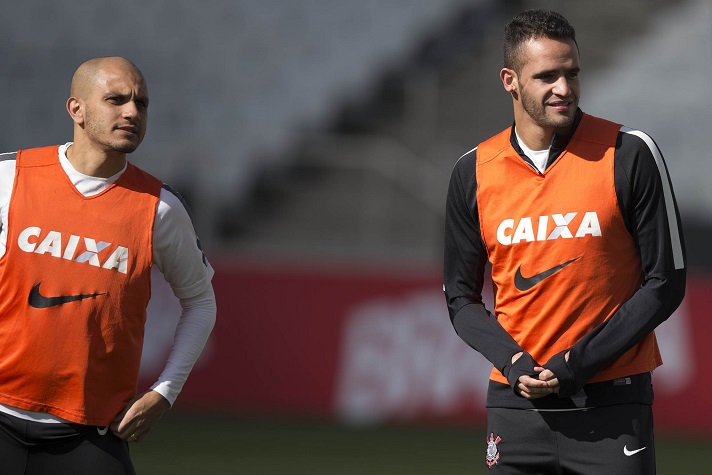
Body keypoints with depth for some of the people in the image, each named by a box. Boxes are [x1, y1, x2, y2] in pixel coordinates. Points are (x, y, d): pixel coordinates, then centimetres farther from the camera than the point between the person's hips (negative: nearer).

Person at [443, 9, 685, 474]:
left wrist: (579, 362, -10)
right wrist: (513, 363, -8)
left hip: (612, 405, -2)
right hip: (516, 404, 2)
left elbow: (666, 282, -3)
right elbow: (461, 298, 10)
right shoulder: (474, 173, 4)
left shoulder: (630, 154, -4)